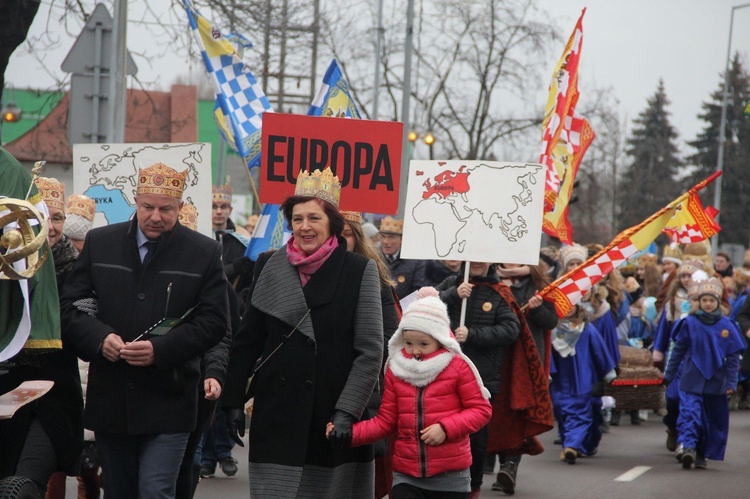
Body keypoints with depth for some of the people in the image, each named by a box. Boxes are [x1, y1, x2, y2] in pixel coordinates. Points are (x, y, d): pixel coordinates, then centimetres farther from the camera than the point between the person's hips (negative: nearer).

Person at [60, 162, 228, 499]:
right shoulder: (99, 243, 6)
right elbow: (70, 306, 5)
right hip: (110, 401, 3)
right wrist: (100, 338, -16)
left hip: (168, 404, -3)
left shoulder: (205, 253, 0)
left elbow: (213, 321, -4)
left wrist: (161, 349, -18)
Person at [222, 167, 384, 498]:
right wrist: (233, 400, 8)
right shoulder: (269, 268, 8)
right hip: (277, 415, 2)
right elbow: (247, 342, 13)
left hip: (334, 413, -2)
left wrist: (348, 410, -12)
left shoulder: (360, 271, 0)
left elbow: (370, 351, -3)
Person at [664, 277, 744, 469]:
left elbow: (734, 356, 1)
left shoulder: (726, 325, -1)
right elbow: (678, 350, 6)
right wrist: (669, 375, 7)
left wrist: (731, 382, -4)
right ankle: (689, 447, -27)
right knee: (690, 412, -17)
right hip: (692, 380, -1)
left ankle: (702, 454, 18)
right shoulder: (689, 323, -2)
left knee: (713, 420, 8)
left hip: (716, 381, 2)